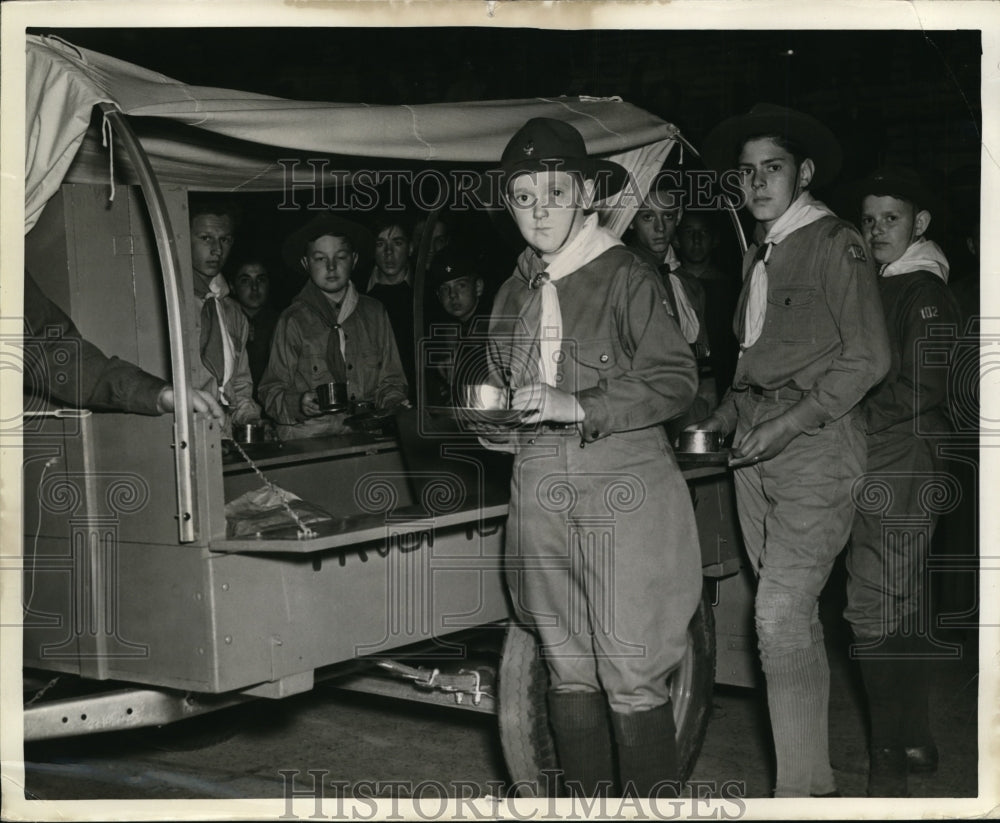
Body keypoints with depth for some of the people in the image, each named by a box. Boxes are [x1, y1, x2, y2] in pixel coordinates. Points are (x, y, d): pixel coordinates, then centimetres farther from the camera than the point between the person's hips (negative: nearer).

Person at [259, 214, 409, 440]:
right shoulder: (293, 320, 5)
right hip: (308, 437, -4)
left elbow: (390, 382, 21)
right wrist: (299, 404, -17)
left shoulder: (374, 313, 15)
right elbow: (272, 392, 4)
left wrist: (397, 407, 0)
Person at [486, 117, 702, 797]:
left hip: (622, 487, -6)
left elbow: (677, 379, -11)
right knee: (568, 671, 10)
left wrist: (577, 407, -18)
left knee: (632, 675, -6)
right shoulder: (515, 293, 15)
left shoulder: (625, 276, -4)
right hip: (540, 491, 6)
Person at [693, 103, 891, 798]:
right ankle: (815, 780, 18)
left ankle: (801, 788, -6)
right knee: (795, 618, 10)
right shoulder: (758, 253, 19)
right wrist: (723, 420, 10)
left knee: (782, 616, -14)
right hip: (757, 453, 8)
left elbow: (868, 359, -10)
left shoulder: (836, 244, -5)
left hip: (816, 447, -8)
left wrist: (793, 421, -15)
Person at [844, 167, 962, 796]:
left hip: (901, 465, -9)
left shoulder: (924, 292, -9)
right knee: (904, 606, 14)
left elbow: (921, 389, -15)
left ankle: (889, 766, -5)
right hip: (876, 464, 9)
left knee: (875, 610, -11)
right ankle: (916, 741, 23)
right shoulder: (879, 288, 18)